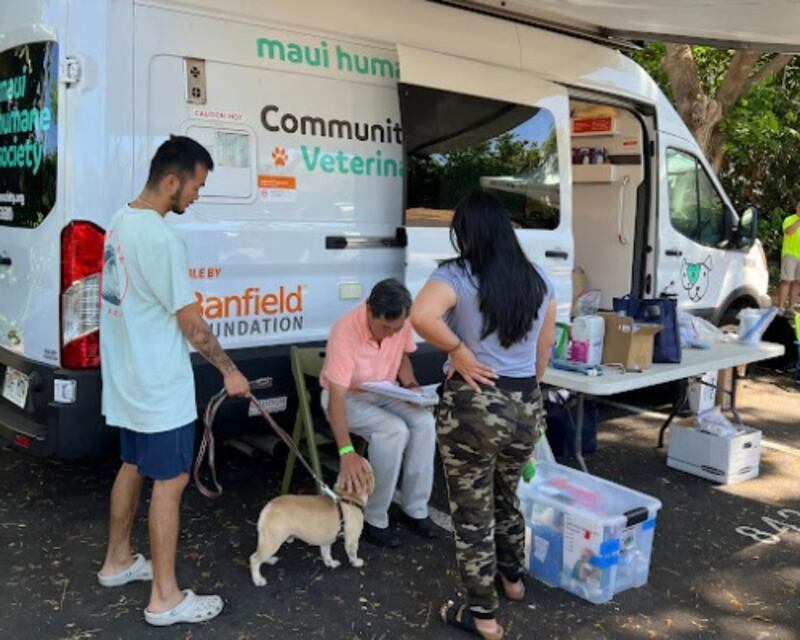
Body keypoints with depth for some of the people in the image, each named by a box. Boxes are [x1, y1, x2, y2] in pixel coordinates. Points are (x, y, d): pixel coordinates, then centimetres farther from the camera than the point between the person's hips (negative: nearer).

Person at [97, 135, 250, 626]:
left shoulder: (121, 223, 7)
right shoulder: (159, 238, -23)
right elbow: (191, 323, -19)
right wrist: (229, 370, -8)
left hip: (129, 379, 10)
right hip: (159, 387, -10)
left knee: (133, 467, 21)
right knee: (171, 481, -1)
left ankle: (118, 561, 37)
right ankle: (166, 598, 9)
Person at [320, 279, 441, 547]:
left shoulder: (401, 323, -16)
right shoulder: (345, 332, -34)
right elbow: (336, 397, -36)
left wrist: (411, 385, -13)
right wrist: (347, 452, -46)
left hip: (383, 393, 5)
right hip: (347, 397, -5)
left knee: (424, 421, -20)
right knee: (394, 430, -30)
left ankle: (415, 508, -5)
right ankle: (373, 519, -14)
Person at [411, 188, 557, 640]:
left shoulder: (457, 275, -12)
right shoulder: (537, 278, 5)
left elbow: (422, 316, -32)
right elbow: (544, 349, 12)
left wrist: (460, 352, -17)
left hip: (474, 406, -6)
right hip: (527, 406, 6)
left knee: (472, 513, 10)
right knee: (506, 498, 28)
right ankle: (513, 578, 48)